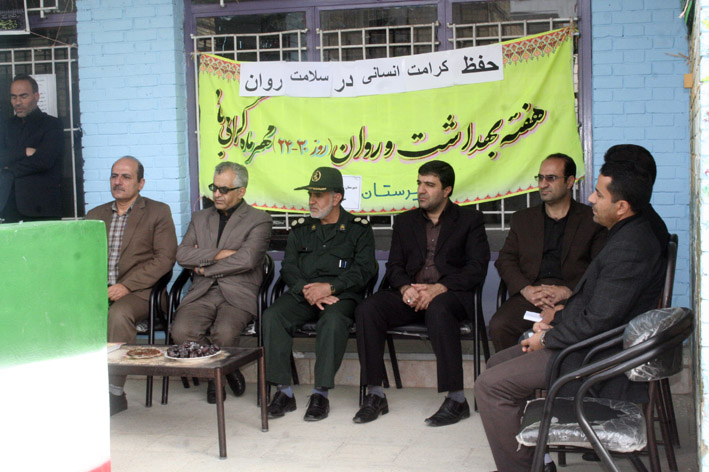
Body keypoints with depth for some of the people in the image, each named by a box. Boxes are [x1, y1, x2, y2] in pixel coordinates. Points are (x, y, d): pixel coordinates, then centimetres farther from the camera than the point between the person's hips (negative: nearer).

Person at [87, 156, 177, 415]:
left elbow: (165, 258, -4)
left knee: (118, 314, -36)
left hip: (137, 292, -4)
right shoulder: (95, 215, 23)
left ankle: (115, 392, -26)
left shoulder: (158, 212, 7)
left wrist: (126, 285, -14)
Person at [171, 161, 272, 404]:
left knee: (224, 333, -33)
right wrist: (218, 254, -7)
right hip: (202, 294, 4)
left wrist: (204, 267, -3)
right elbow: (182, 255, 6)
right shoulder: (200, 218, 21)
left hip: (238, 295, -4)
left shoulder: (259, 220, 5)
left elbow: (246, 260, -11)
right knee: (181, 331, -26)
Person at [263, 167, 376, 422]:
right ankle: (284, 391, -20)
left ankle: (321, 393, -28)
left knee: (333, 320, -37)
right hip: (302, 293, 4)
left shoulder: (358, 228, 10)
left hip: (341, 295, -3)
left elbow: (363, 270, -2)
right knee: (272, 316, -26)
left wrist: (329, 287, -15)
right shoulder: (300, 229, 21)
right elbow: (288, 268, 11)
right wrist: (307, 291, -11)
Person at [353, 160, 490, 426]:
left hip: (450, 295, -4)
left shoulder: (469, 220, 10)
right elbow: (394, 266, 14)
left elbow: (477, 268, -2)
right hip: (410, 295, 4)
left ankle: (456, 399, -32)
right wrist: (406, 288, -10)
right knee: (368, 309, -24)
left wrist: (438, 288, -17)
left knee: (438, 310, -39)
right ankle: (375, 396, -19)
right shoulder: (405, 221, 22)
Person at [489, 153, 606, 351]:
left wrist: (568, 291, -11)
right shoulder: (522, 219, 23)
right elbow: (505, 260, 13)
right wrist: (526, 289, -6)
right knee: (498, 326, -27)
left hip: (573, 296, -2)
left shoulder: (593, 220, 13)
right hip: (529, 295, 3)